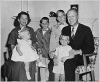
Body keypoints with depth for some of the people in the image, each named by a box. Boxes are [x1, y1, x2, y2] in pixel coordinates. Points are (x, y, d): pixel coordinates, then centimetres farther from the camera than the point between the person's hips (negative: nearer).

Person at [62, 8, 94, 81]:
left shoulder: (86, 29, 0)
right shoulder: (65, 29, 15)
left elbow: (91, 48, -6)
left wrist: (78, 51, -22)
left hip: (80, 58, -5)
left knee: (68, 62, -35)